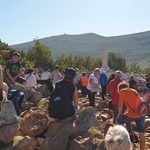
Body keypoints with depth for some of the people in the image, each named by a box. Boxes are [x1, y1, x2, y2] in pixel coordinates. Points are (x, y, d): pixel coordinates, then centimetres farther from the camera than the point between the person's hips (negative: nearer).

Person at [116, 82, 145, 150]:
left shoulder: (122, 91, 2)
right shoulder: (134, 90, 22)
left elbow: (120, 105, 0)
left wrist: (119, 114, 17)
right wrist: (125, 113, 35)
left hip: (132, 114, -6)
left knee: (118, 120, 20)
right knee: (141, 134, 13)